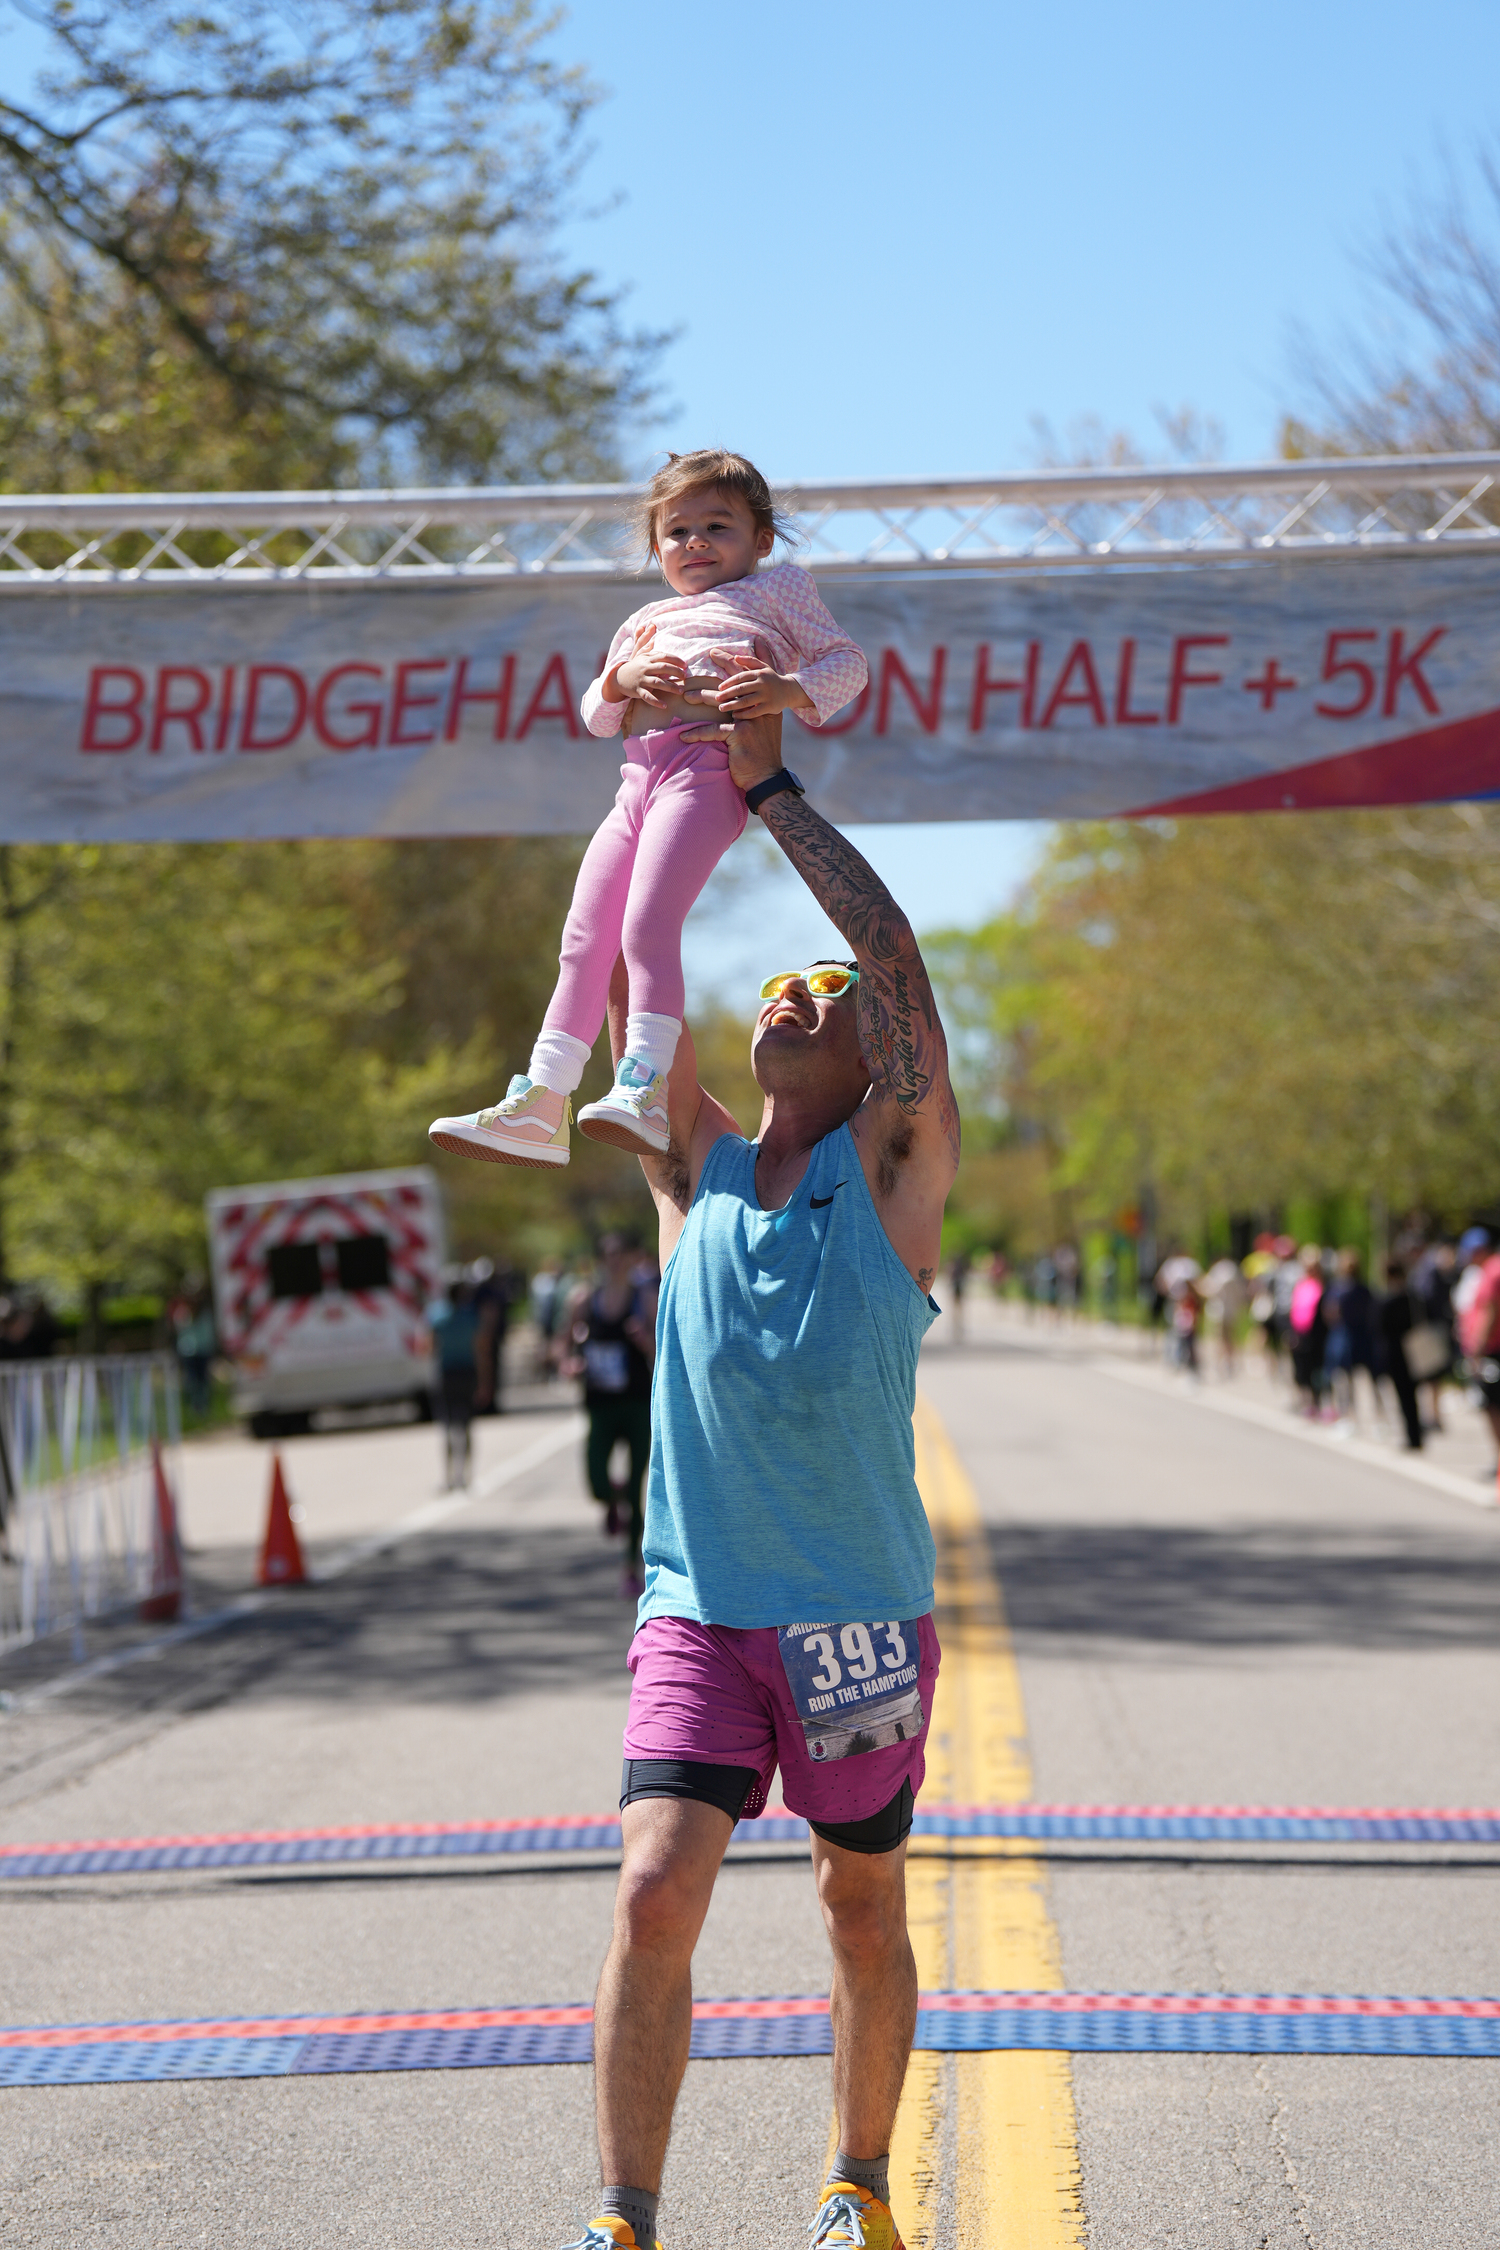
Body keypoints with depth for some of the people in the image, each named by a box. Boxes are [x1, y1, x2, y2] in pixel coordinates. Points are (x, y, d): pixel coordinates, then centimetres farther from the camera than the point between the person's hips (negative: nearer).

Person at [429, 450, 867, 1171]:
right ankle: (539, 1103, 0)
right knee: (584, 942, 0)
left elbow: (846, 663, 10)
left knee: (647, 926, -24)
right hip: (637, 780, 7)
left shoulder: (776, 587, 19)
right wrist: (624, 677, 7)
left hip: (706, 769, -7)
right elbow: (595, 715, 29)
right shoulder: (645, 623, 33)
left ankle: (643, 1090, -30)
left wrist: (787, 690, -10)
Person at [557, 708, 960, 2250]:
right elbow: (624, 983, 5)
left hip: (859, 1616, -1)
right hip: (697, 1611, 1)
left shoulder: (894, 1167, 1)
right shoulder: (697, 1171, 9)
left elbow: (894, 952, -9)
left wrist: (769, 787, -7)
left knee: (864, 1915, 11)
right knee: (653, 1896, -13)